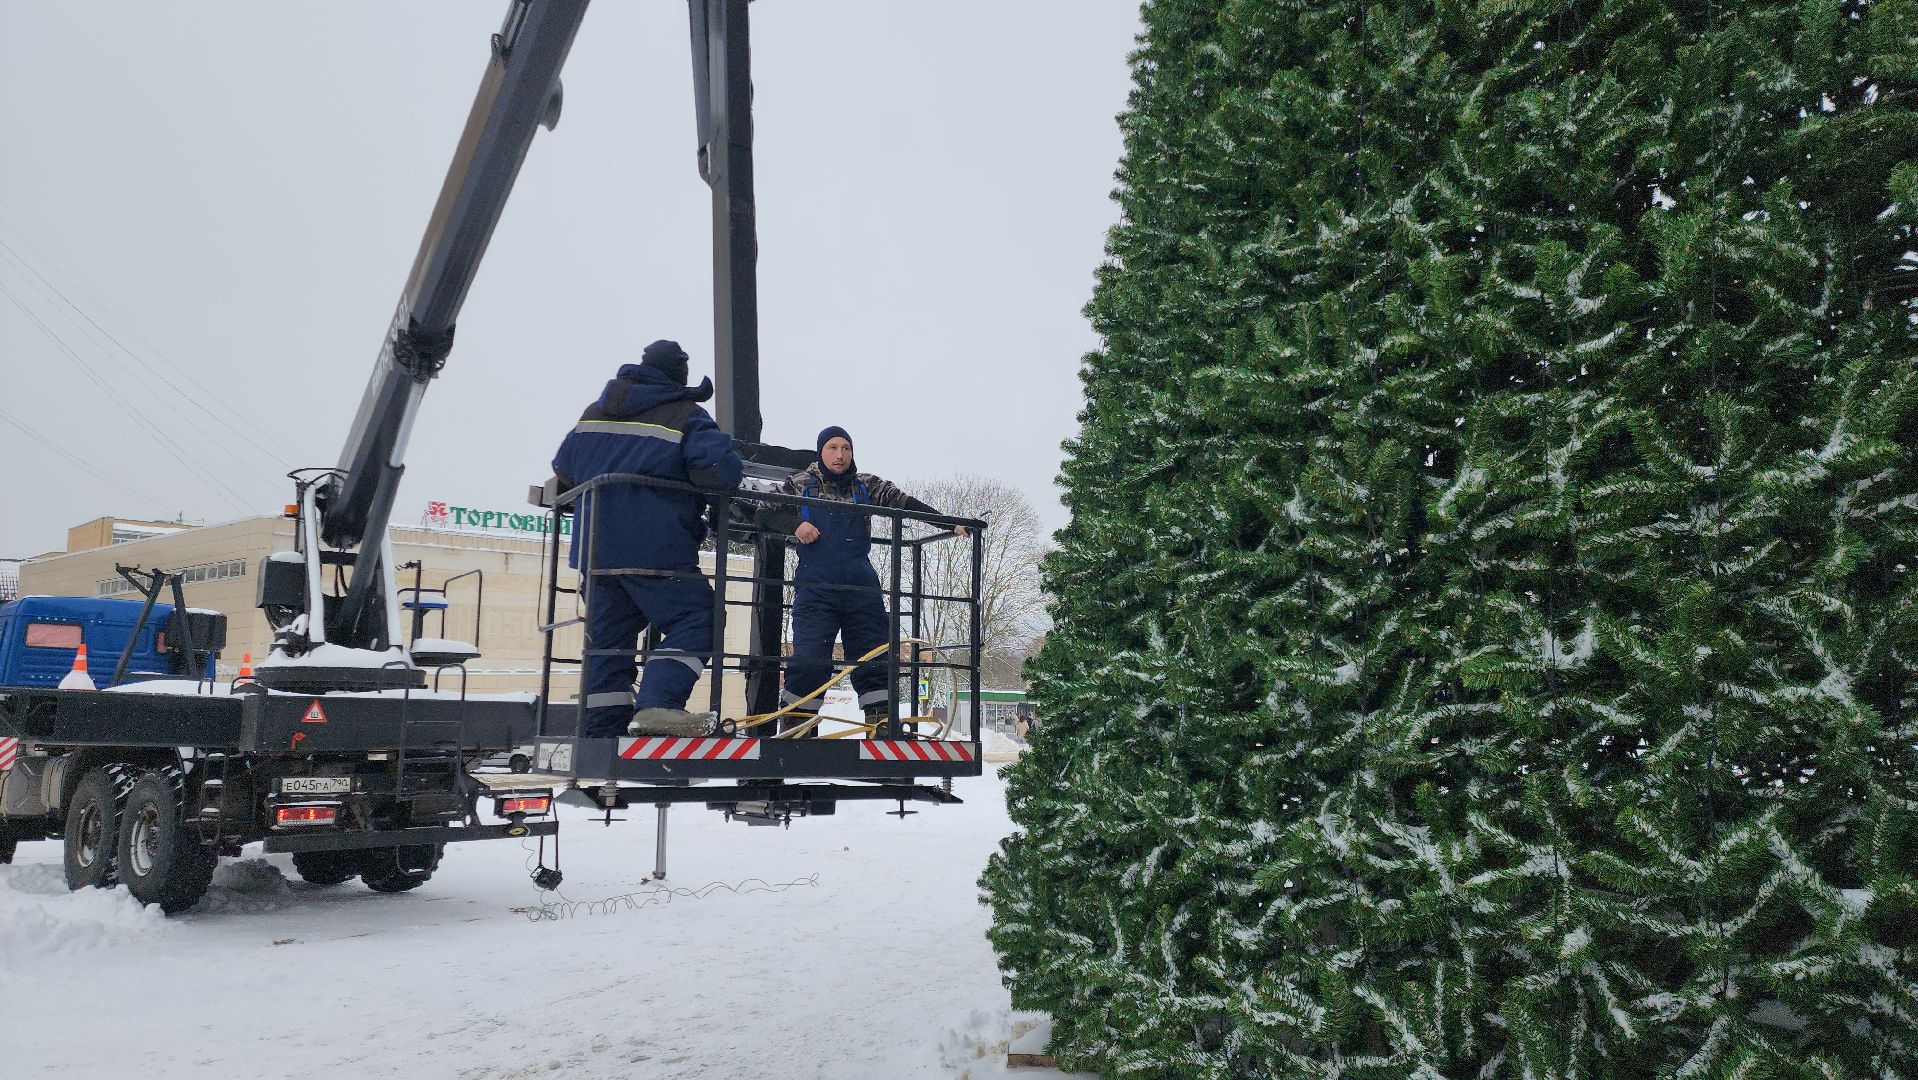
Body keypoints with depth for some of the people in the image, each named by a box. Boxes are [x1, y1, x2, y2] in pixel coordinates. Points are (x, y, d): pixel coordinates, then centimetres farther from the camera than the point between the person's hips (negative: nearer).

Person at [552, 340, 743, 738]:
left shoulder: (594, 414, 18)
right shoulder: (686, 417, -3)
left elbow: (564, 471, 26)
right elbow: (721, 469, -17)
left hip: (596, 547, 7)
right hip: (656, 548, -6)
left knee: (608, 635, 10)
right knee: (695, 618, -2)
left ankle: (602, 728, 7)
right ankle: (657, 705, -18)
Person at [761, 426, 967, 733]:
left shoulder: (867, 486, 13)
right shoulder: (800, 484, 9)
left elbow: (905, 503, 8)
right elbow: (766, 511, 10)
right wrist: (795, 524, -10)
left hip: (861, 587, 3)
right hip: (816, 588, -3)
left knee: (874, 656, 1)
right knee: (810, 658, -13)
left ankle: (882, 720, 8)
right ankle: (795, 723, -1)